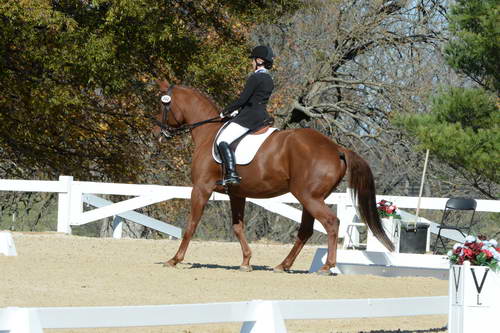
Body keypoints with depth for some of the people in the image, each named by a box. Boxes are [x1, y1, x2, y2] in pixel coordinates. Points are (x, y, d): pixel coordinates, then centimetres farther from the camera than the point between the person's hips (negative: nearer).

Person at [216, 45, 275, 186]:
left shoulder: (255, 78, -14)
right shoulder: (269, 80, 14)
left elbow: (242, 99, -17)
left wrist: (226, 112, -4)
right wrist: (238, 112, 20)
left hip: (250, 116, -10)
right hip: (263, 116, 10)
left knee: (223, 140, -17)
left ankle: (231, 174, -30)